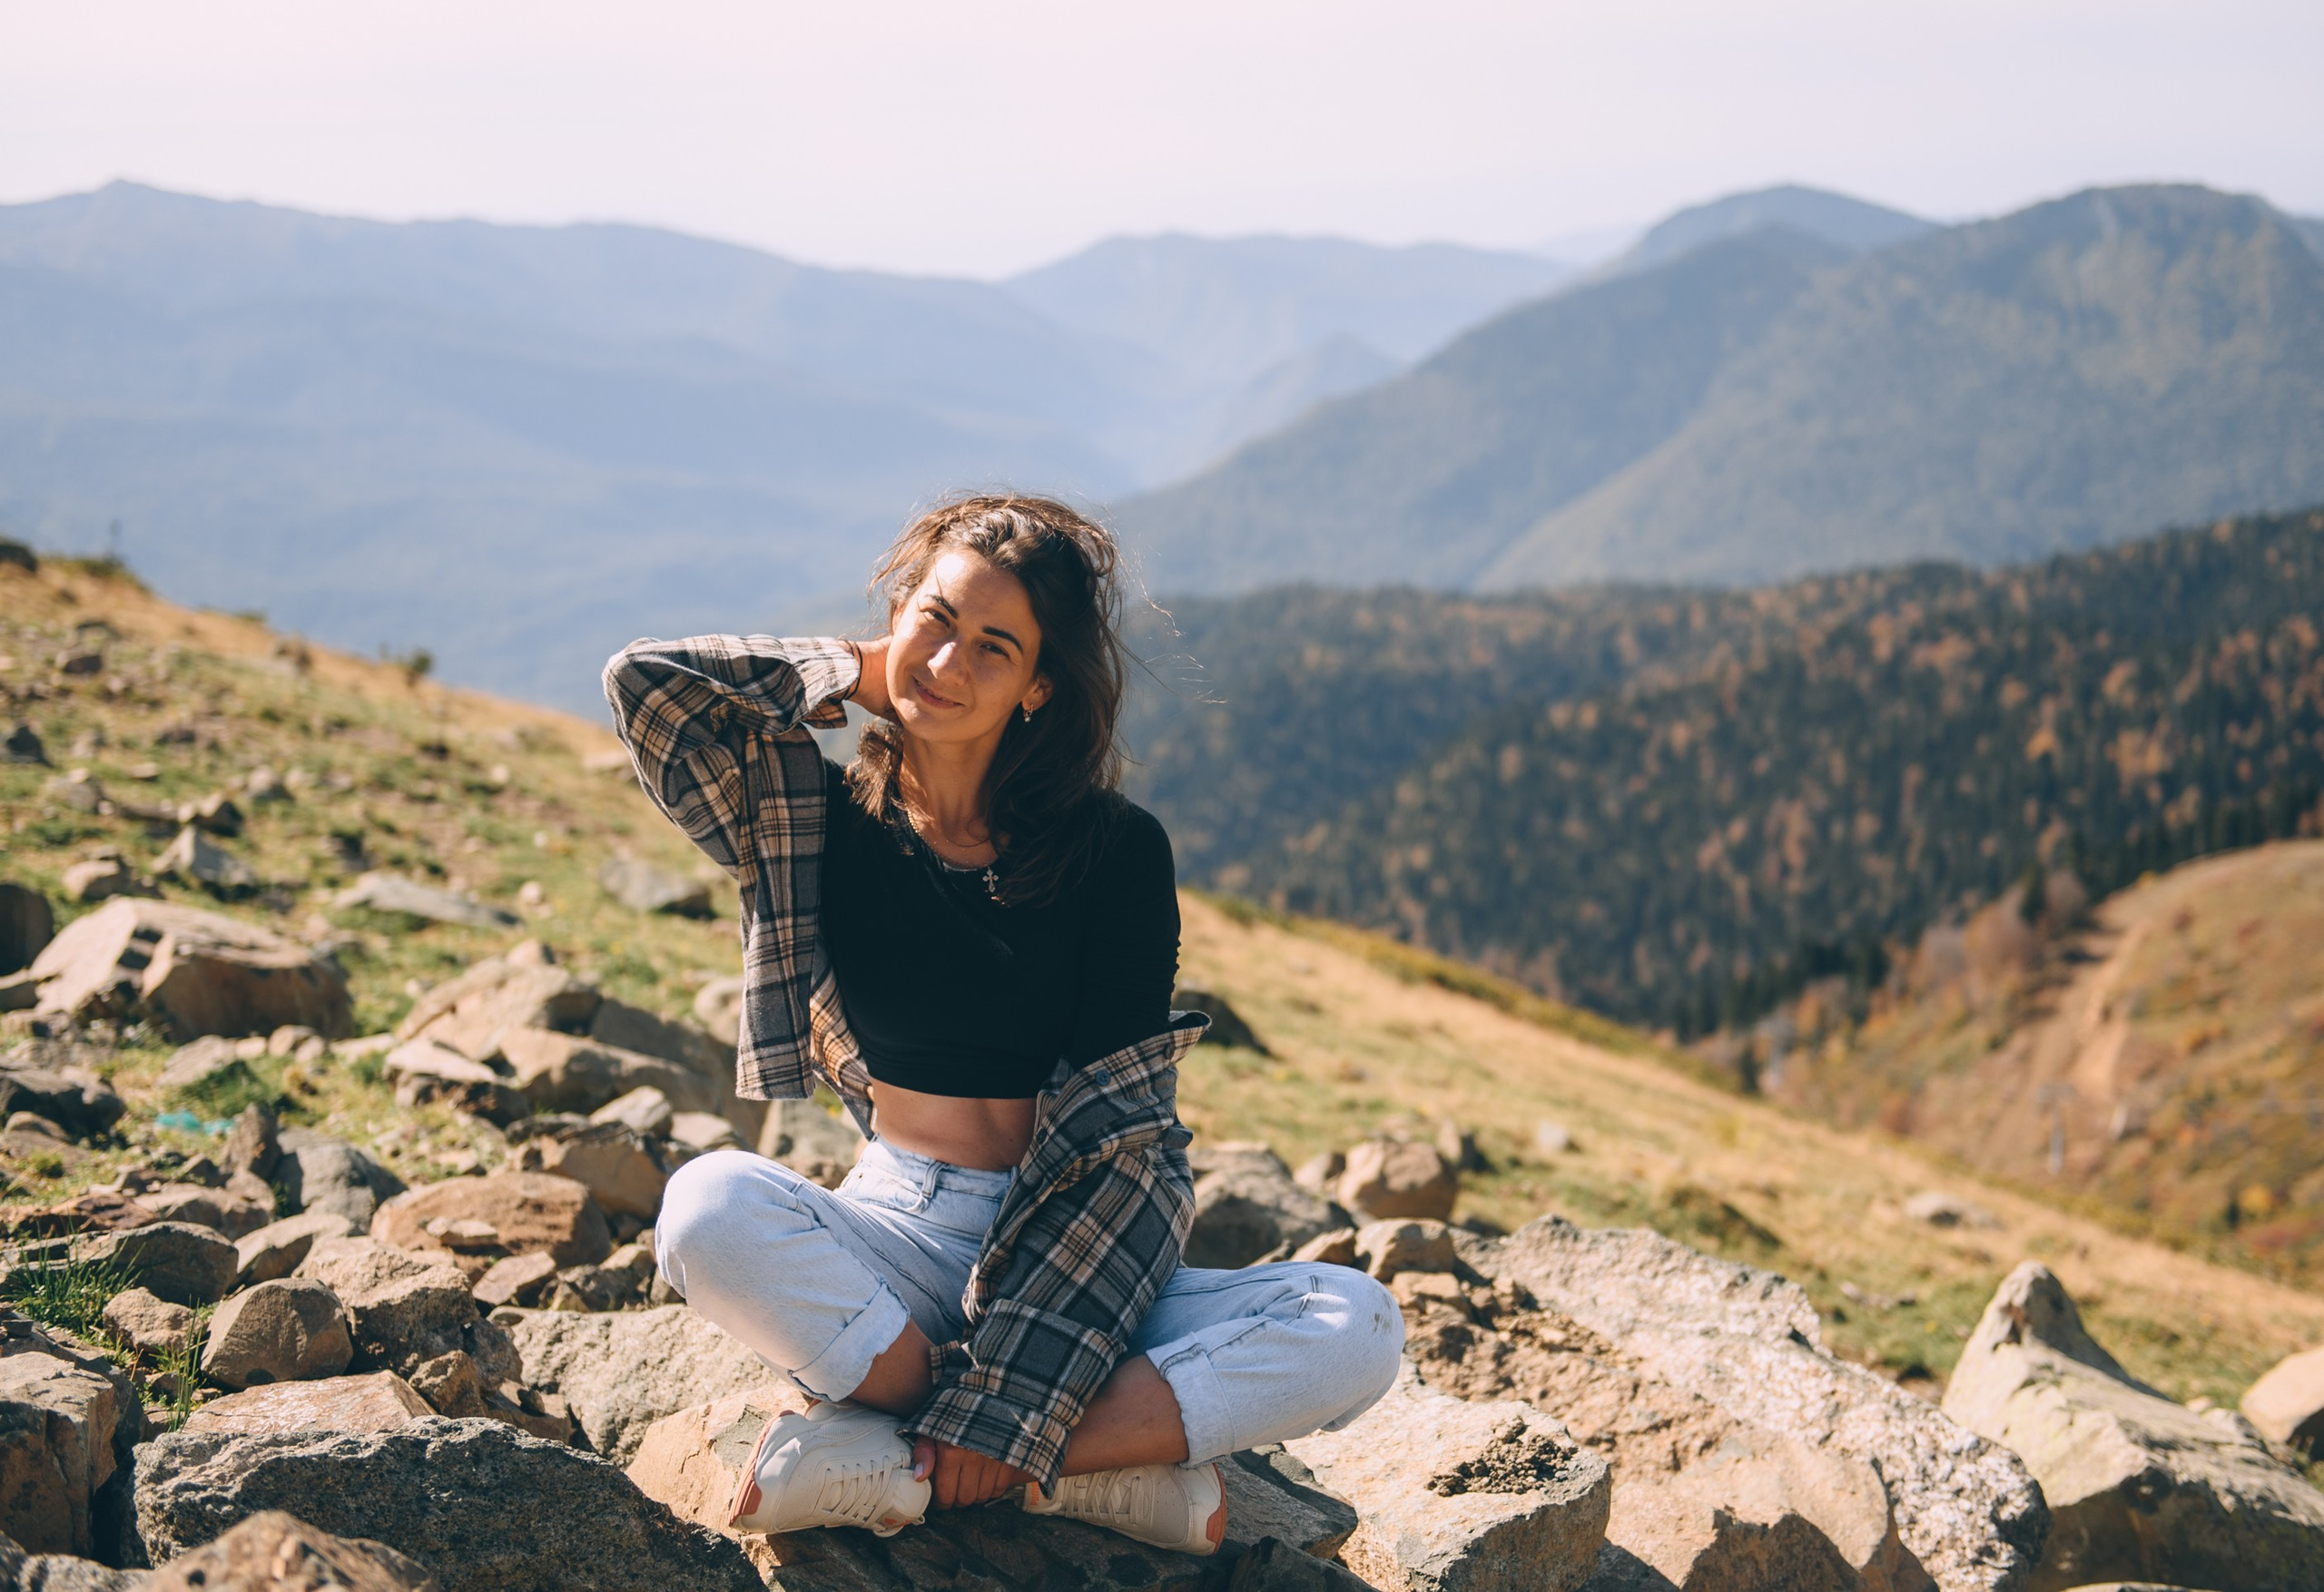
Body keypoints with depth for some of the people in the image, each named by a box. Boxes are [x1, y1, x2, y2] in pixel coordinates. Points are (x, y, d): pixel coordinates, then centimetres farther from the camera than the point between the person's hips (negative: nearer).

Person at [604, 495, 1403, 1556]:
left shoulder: (1115, 852, -4)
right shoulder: (818, 824, 4)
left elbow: (1122, 1138, -9)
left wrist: (1010, 1397, -19)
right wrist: (855, 677, 2)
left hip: (1076, 1266, 0)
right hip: (897, 1239, 1)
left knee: (1355, 1331, -27)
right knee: (711, 1209, -33)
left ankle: (899, 1466, -24)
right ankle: (1108, 1464, -22)